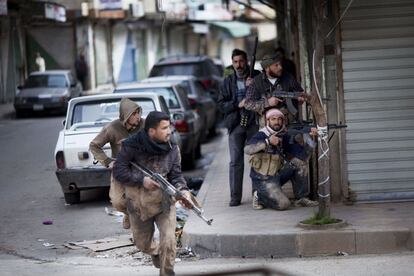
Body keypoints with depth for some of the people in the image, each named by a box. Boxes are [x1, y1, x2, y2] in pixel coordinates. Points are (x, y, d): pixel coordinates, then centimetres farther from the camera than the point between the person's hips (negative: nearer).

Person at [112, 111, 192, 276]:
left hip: (164, 202, 0)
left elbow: (175, 175, -6)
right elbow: (119, 172, -14)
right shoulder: (132, 146, -16)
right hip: (139, 204, 0)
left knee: (168, 242, -14)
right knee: (142, 244, 18)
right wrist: (141, 180, -24)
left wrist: (183, 191, -26)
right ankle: (156, 252, 53)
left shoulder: (172, 149, -7)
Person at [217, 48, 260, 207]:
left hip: (254, 123, -1)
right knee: (236, 162, -3)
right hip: (235, 125, 1)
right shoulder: (228, 82, 11)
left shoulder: (257, 77, 7)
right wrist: (238, 105, -9)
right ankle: (235, 197, -3)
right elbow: (221, 104, 7)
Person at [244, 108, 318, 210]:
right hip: (263, 179, -7)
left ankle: (301, 198, -1)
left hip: (277, 174, 7)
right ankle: (259, 197, 5)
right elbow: (247, 149, -30)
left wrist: (309, 132, -26)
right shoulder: (261, 135, -14)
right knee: (283, 204, -22)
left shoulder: (283, 136, 6)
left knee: (298, 163, -10)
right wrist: (268, 142, -41)